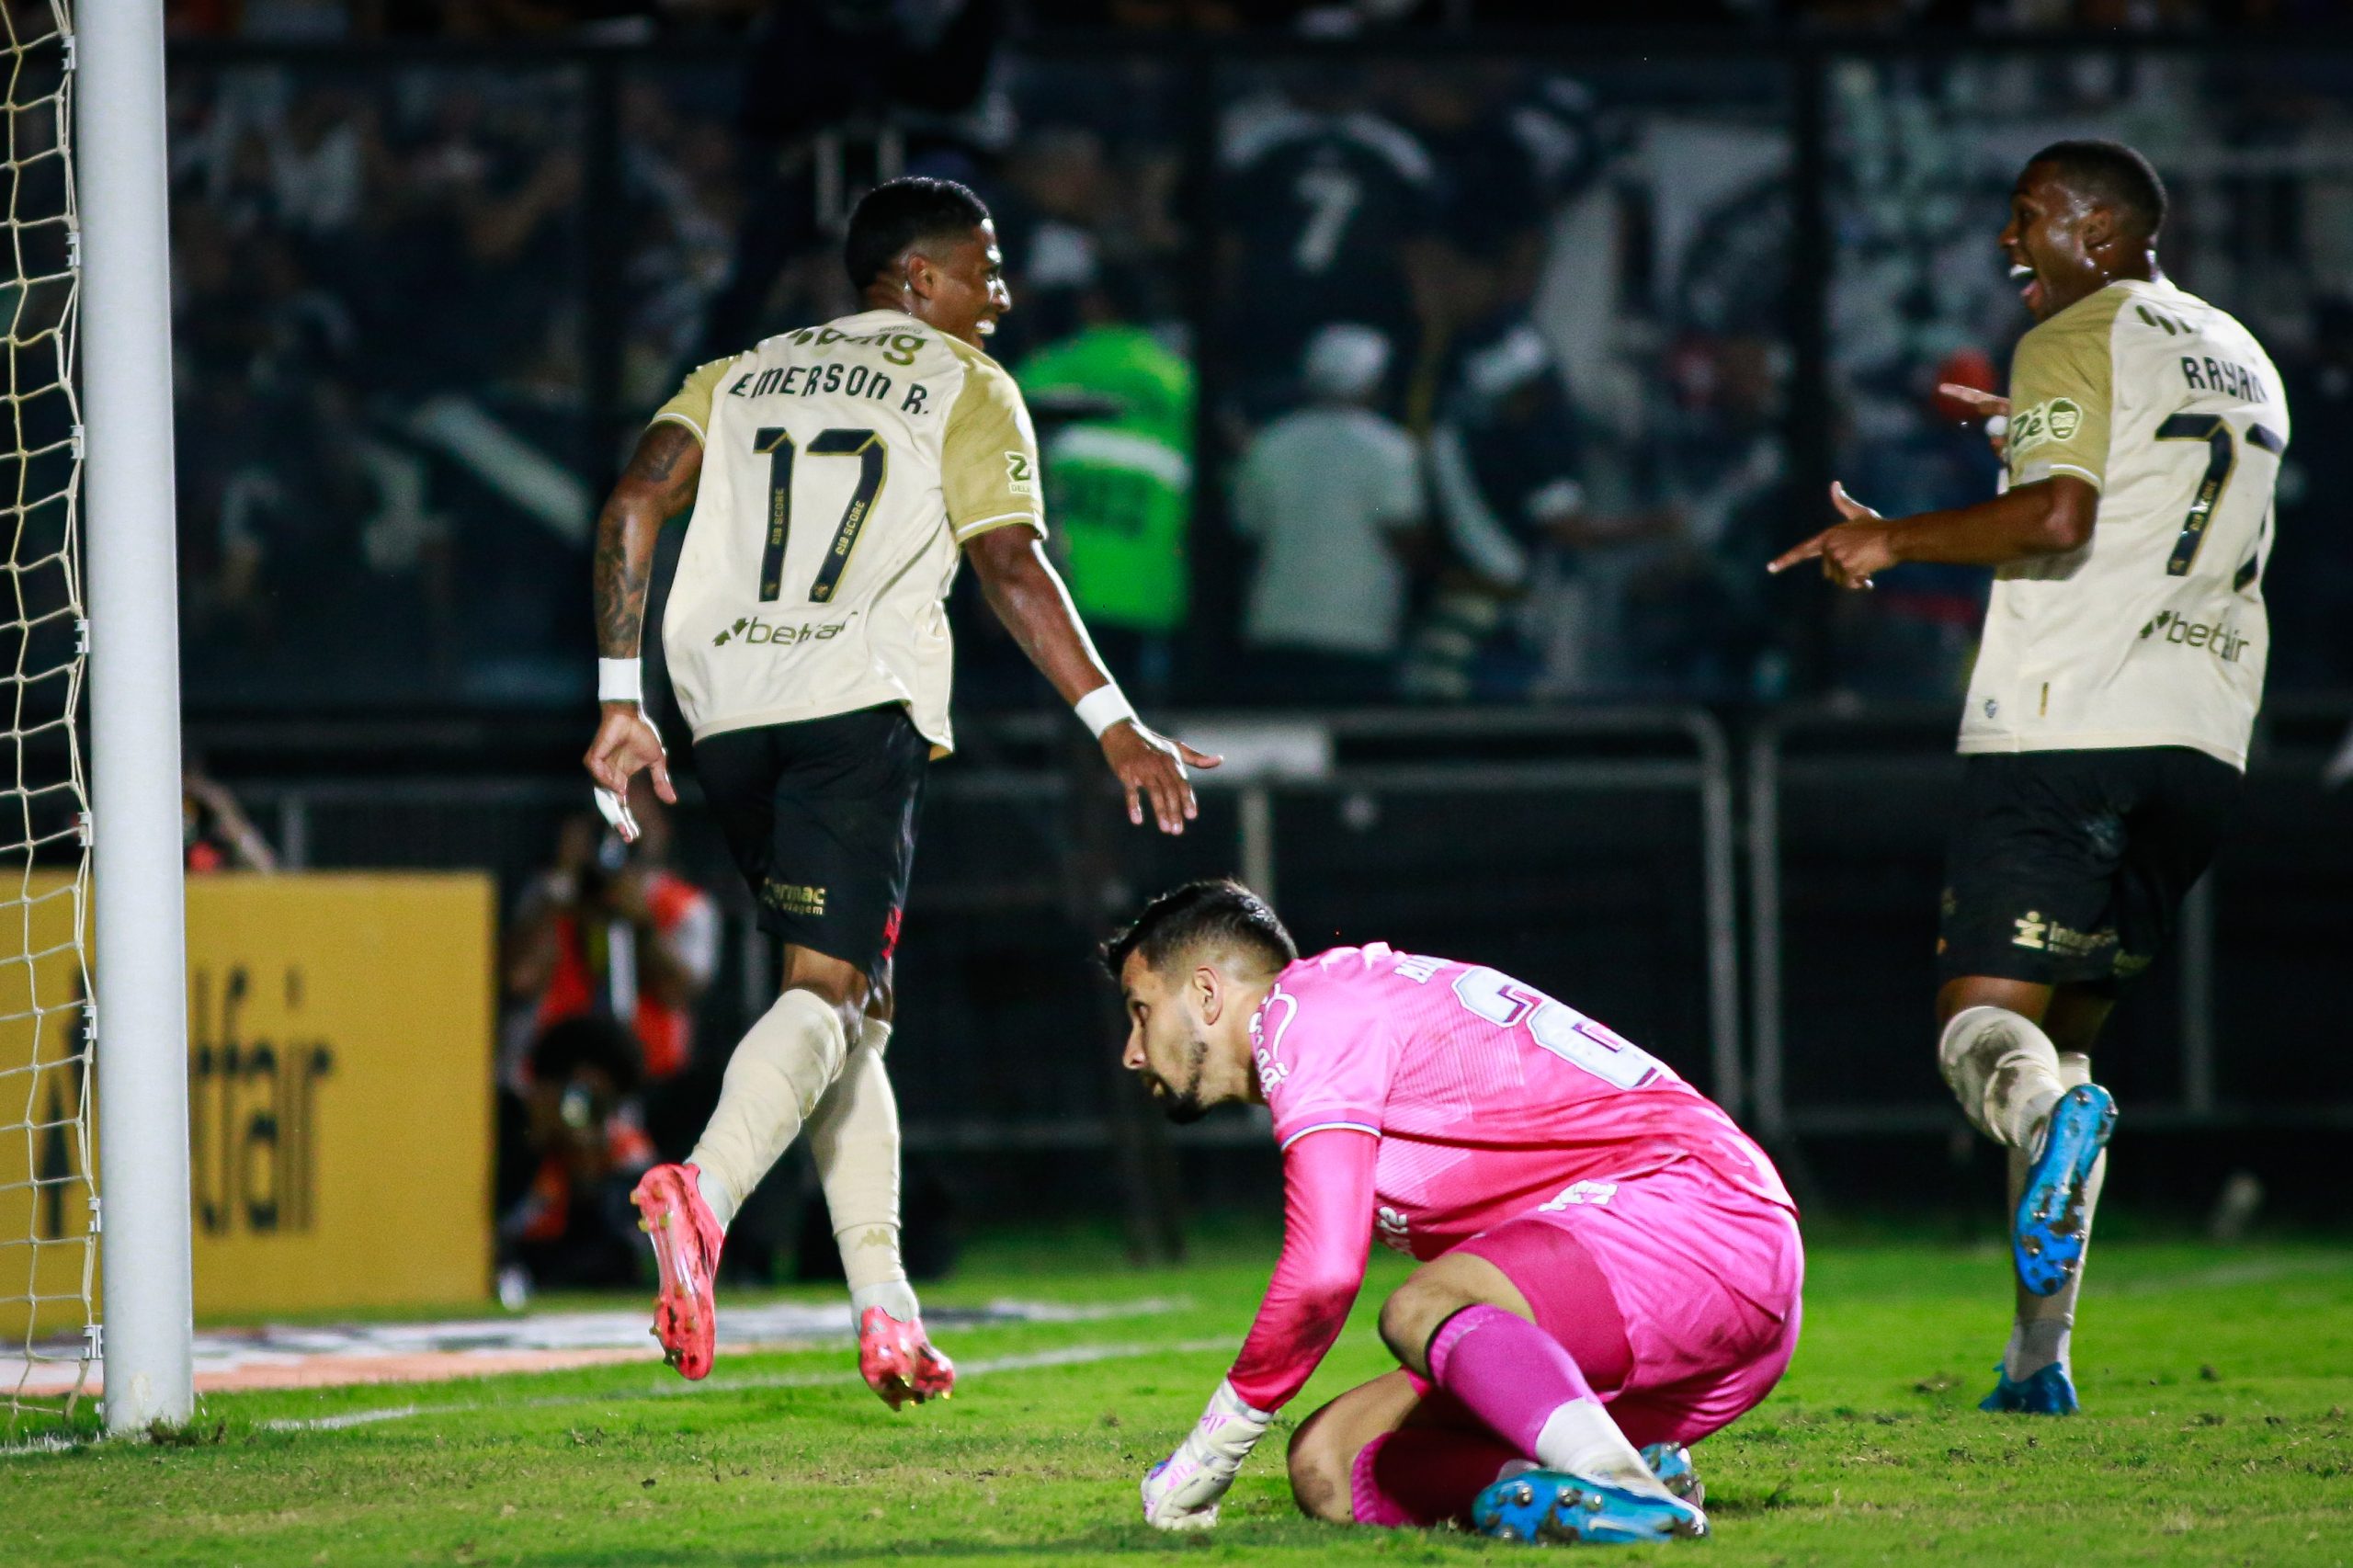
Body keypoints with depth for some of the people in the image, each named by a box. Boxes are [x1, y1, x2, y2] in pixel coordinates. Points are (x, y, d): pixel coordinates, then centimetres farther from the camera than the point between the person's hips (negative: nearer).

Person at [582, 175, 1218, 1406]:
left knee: (852, 1005, 14)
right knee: (828, 990, -13)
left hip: (728, 708, 6)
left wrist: (619, 701, 8)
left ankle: (885, 1310, 8)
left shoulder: (745, 375, 23)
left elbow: (635, 502, 9)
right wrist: (1115, 728, -4)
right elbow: (1011, 569, -5)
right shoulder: (965, 389, 8)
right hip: (860, 703, -6)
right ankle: (706, 1188, -42)